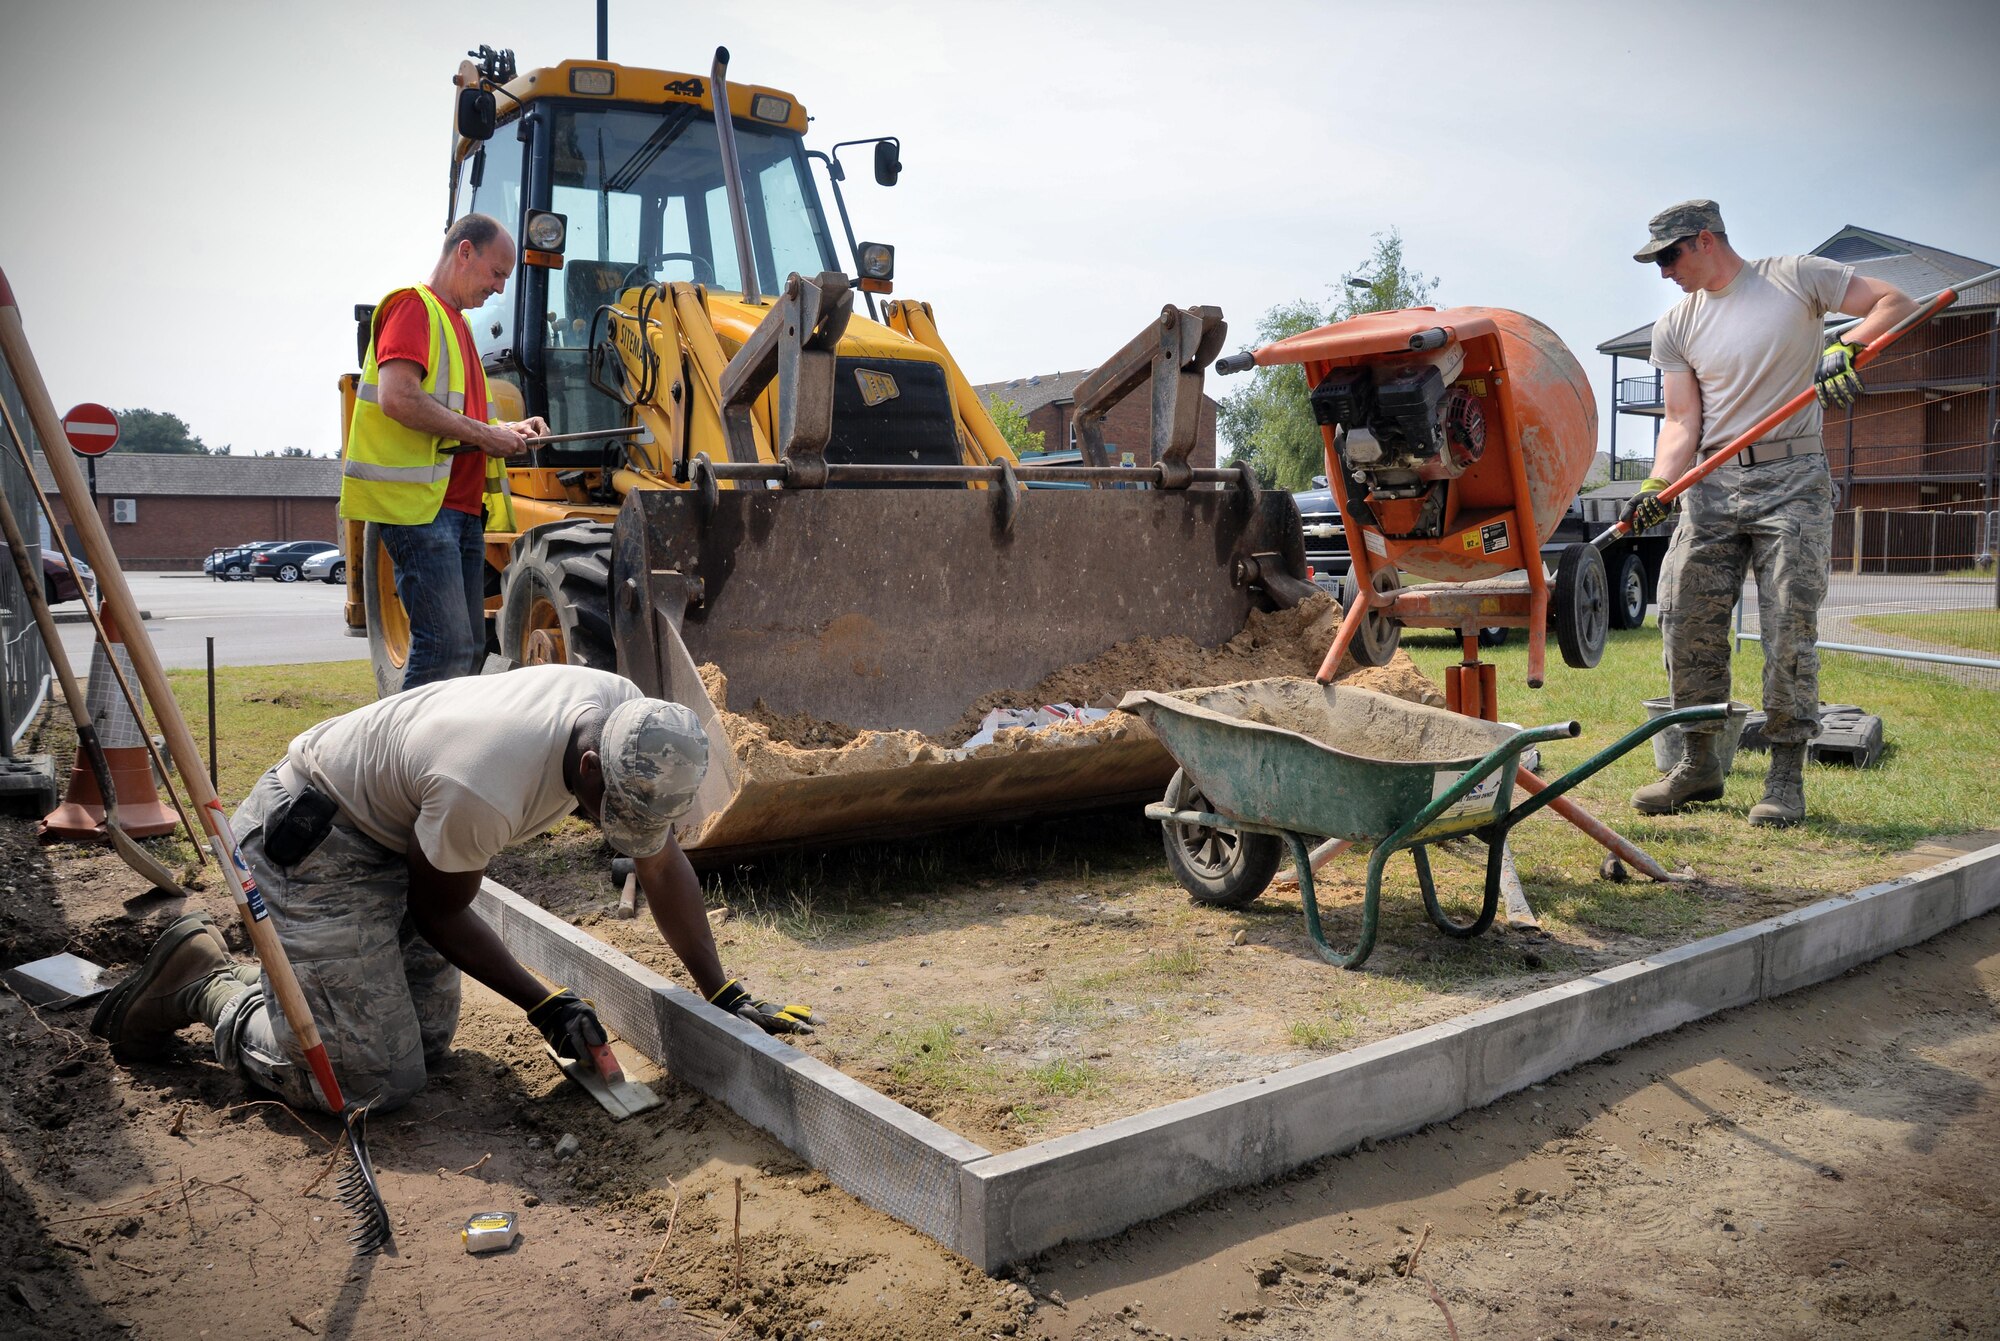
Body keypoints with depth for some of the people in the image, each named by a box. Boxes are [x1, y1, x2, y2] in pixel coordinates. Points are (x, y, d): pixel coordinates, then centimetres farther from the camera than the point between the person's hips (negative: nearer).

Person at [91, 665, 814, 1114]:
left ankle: (231, 974, 23)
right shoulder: (483, 791, -38)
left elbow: (661, 862, -5)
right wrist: (543, 1002, -14)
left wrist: (724, 995, -4)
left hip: (393, 832, 8)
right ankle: (205, 987, 8)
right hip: (309, 834, -8)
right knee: (373, 1079, -12)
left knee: (428, 1044, 7)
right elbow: (439, 912, -17)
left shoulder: (634, 725, -17)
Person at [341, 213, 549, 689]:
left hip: (462, 505, 10)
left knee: (469, 647, 10)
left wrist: (505, 431, 15)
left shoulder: (455, 321, 26)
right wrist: (482, 434, -14)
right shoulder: (413, 306, -4)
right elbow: (398, 398, -20)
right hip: (421, 504, -10)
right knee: (447, 647, -16)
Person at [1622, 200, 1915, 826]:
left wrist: (1847, 348, -17)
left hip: (1792, 479, -4)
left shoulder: (1796, 277, 3)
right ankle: (1700, 764, 11)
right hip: (1712, 486, 4)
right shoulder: (1674, 328, 11)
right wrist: (1657, 485, -13)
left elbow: (1895, 303, 3)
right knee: (1685, 621, -2)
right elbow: (1683, 422, 4)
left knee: (1789, 627, -6)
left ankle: (1786, 775, 3)